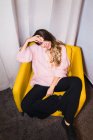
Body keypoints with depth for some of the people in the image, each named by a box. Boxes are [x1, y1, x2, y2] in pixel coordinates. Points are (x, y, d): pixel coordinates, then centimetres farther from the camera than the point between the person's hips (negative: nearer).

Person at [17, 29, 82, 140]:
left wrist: (52, 87, -11)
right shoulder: (35, 49, 7)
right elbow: (20, 58, -4)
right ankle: (59, 102, -12)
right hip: (41, 83, 1)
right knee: (25, 105, -24)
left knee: (77, 82, -32)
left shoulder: (61, 48, 3)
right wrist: (27, 41, -8)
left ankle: (68, 122, -20)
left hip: (57, 81, 0)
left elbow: (60, 70, -3)